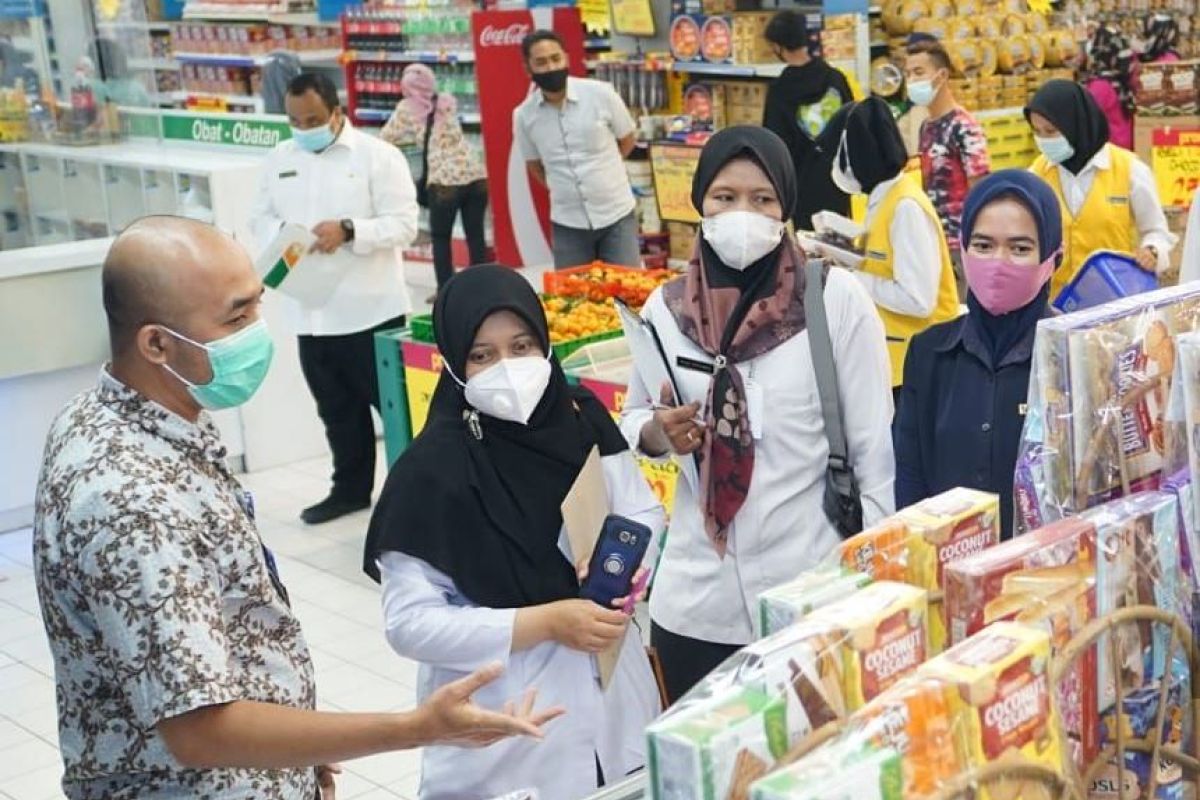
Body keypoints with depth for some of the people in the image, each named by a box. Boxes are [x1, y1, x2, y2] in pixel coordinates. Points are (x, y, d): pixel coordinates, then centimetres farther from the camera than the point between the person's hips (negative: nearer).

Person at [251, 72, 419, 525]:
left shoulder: (378, 155, -7)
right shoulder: (279, 159, 10)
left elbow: (404, 224, -12)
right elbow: (262, 217, 13)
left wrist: (349, 231, -26)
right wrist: (281, 236, -10)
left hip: (372, 311, -5)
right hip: (311, 313, 5)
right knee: (337, 411, 16)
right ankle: (351, 488, 31)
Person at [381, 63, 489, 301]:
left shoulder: (407, 108, 5)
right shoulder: (448, 101, 16)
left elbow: (385, 139, 12)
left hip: (445, 181, -3)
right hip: (477, 176, 3)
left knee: (441, 238, 13)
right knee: (475, 235, 12)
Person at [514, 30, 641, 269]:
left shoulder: (601, 94, -9)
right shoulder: (524, 115, -4)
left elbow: (628, 140, 6)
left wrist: (599, 169, 9)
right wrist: (563, 187, 8)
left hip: (616, 216, -1)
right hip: (568, 224, 1)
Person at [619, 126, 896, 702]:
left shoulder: (837, 298, -8)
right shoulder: (666, 306, 0)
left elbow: (875, 449, -4)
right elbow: (634, 421, 14)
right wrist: (659, 432, -9)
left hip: (813, 599, -2)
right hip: (692, 602, 3)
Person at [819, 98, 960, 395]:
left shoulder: (907, 207, -19)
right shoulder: (883, 199, 9)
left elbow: (918, 299, -23)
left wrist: (850, 277, -16)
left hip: (915, 362, -9)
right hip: (890, 357, 9)